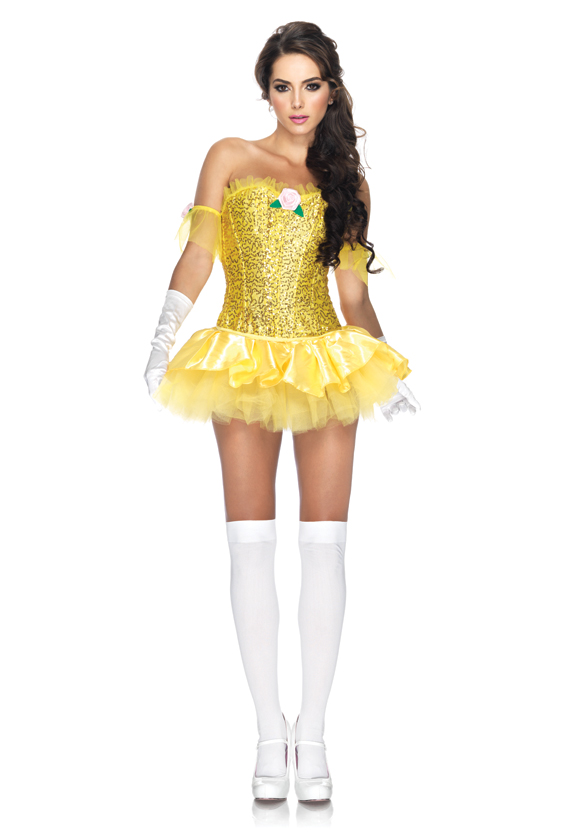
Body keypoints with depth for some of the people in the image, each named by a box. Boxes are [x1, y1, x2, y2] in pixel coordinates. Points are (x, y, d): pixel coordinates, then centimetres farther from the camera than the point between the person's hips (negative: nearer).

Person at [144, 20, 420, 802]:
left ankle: (313, 732, 6)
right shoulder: (230, 159, 9)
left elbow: (355, 295, 13)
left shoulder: (347, 184, 14)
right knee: (251, 543, -4)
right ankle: (270, 733, 5)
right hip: (246, 364, -1)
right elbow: (197, 255, 1)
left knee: (324, 544, -3)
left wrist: (388, 370, 3)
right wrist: (164, 338, -13)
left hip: (328, 366, 1)